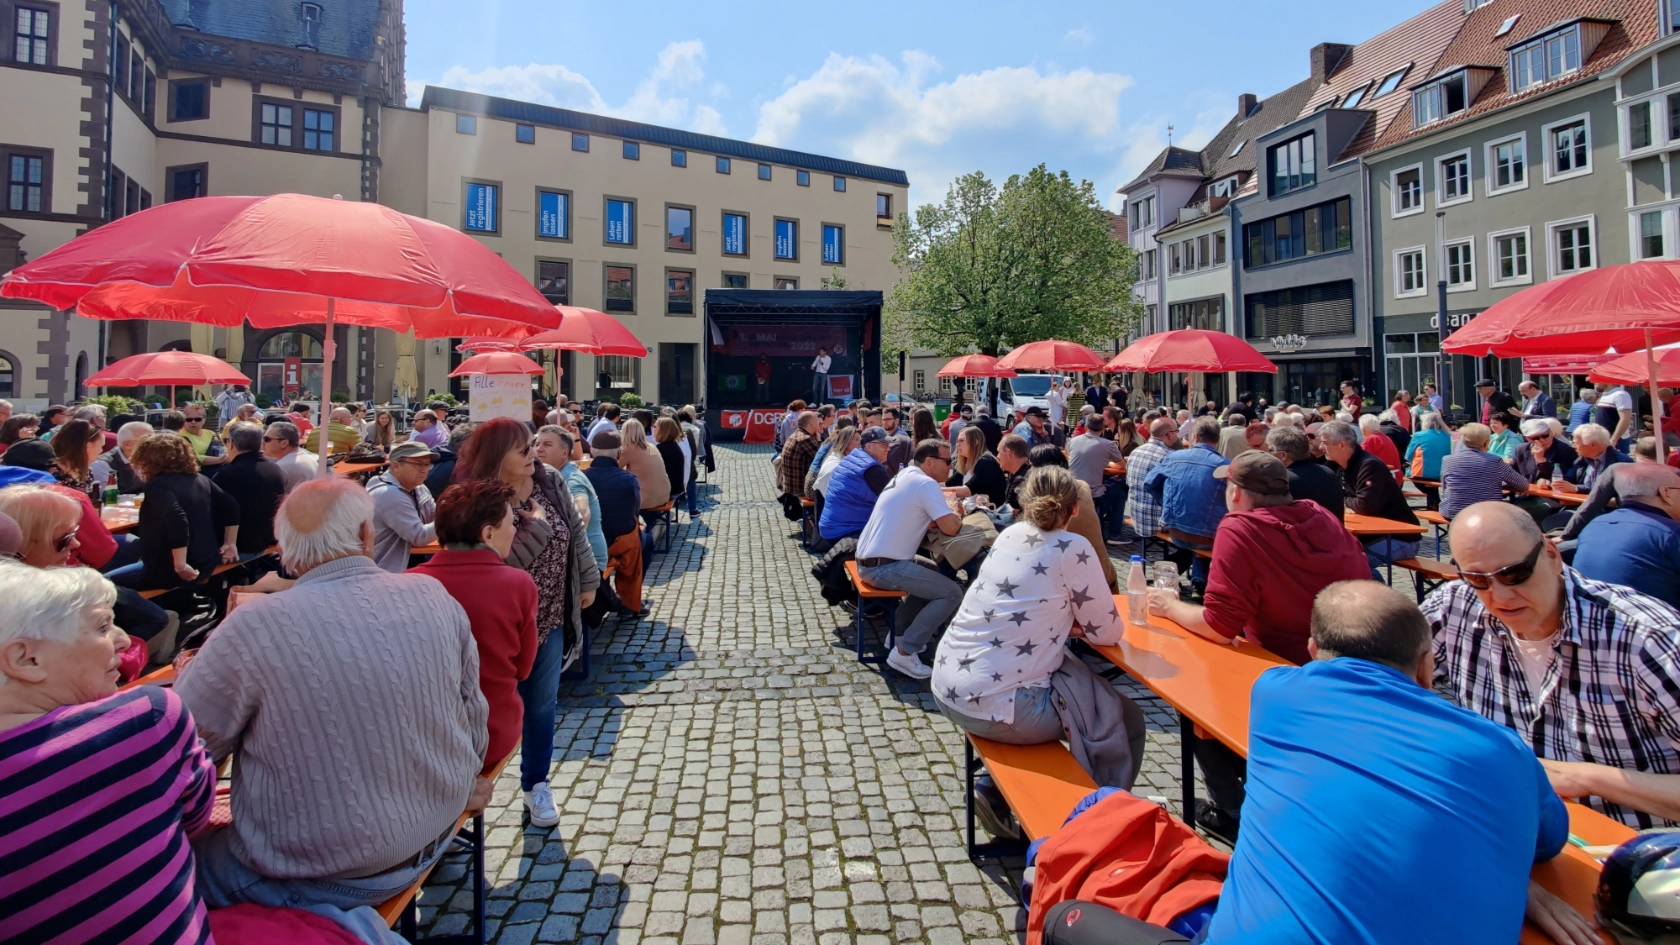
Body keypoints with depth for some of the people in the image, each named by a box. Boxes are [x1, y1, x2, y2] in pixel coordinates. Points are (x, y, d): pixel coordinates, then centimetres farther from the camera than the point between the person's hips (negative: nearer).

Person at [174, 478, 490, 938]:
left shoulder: (254, 628, -21)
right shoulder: (434, 596, -9)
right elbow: (474, 719, 1)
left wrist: (189, 676, 13)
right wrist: (453, 789, 21)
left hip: (315, 873, -6)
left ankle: (331, 917, 4)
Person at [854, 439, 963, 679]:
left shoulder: (903, 476, 15)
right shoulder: (926, 484, -13)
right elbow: (950, 527, -17)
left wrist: (936, 519, 4)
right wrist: (955, 516, 5)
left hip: (868, 560, 10)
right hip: (884, 567, -10)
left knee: (932, 574, 27)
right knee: (952, 593, -9)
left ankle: (900, 633, 24)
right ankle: (904, 652, -6)